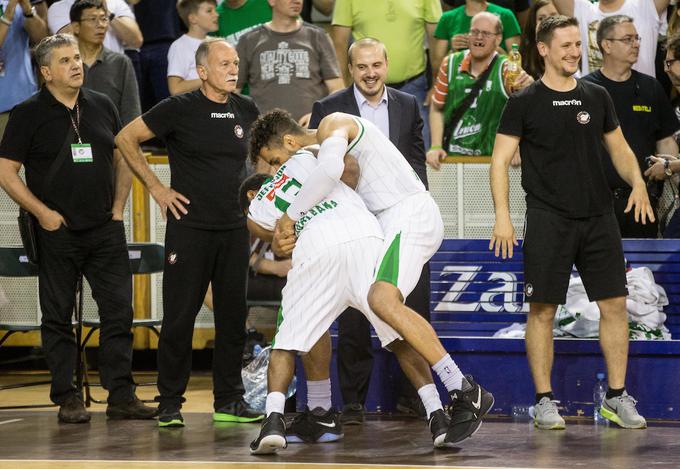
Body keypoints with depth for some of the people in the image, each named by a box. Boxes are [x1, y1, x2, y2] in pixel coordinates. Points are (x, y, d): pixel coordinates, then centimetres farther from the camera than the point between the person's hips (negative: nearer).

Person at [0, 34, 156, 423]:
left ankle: (122, 396, 6)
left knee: (119, 311, 0)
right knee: (59, 317, 2)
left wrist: (118, 208, 6)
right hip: (58, 231, -3)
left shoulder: (102, 107, 10)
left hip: (106, 230, 3)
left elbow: (123, 159, 18)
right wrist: (44, 213, -10)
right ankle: (68, 399, 8)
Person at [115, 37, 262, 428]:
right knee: (180, 317, -2)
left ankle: (229, 401, 15)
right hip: (189, 228, -5)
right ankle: (170, 403, 5)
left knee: (233, 316, 7)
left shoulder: (246, 110, 6)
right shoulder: (179, 109, -8)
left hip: (234, 229, 5)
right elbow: (126, 139, -2)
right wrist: (156, 187, -4)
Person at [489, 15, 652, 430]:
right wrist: (502, 217, -11)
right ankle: (545, 401, 6)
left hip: (599, 217, 4)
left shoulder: (597, 97, 12)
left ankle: (617, 396, 10)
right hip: (548, 220, -4)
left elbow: (619, 149, 19)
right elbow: (500, 161, -2)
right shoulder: (524, 103, -1)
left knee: (615, 304, 1)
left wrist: (637, 182, -1)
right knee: (543, 310, -2)